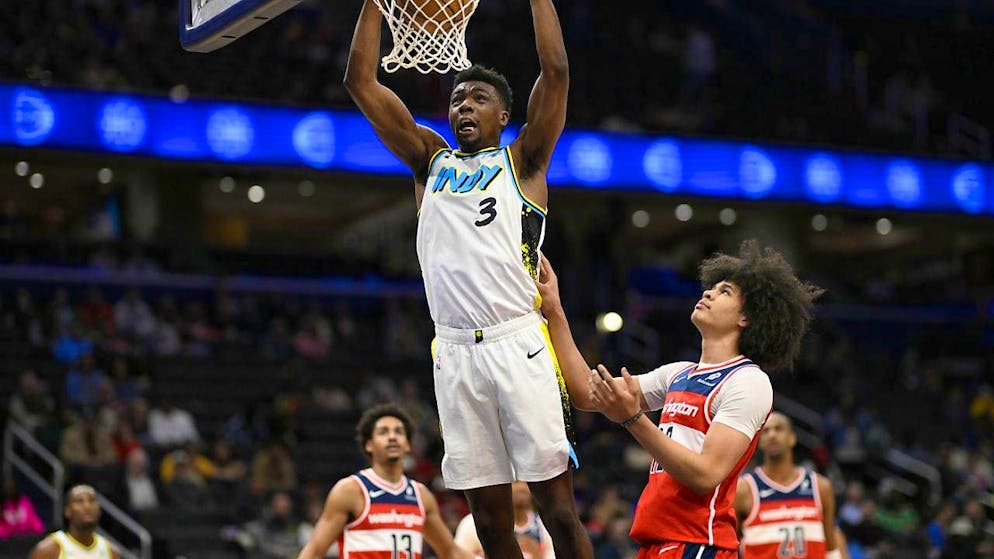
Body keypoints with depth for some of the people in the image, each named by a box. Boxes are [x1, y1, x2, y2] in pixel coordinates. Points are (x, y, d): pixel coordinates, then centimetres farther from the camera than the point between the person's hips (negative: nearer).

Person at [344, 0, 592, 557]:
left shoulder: (522, 161, 9)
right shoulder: (431, 161, 19)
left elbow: (556, 70, -3)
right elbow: (361, 81, 14)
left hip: (518, 344, -4)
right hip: (455, 353, 4)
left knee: (558, 506, -5)